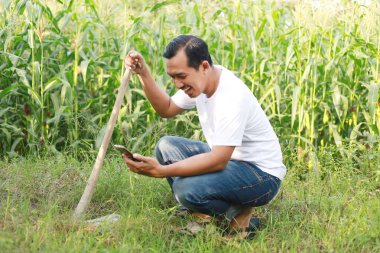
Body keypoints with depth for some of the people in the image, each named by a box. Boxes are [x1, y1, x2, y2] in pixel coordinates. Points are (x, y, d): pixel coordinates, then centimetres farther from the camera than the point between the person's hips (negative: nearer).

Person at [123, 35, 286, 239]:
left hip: (263, 175, -9)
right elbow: (167, 109, 13)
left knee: (186, 188, -29)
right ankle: (203, 213, 1)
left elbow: (218, 160, -33)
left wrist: (160, 171, -38)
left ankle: (239, 211, -2)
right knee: (166, 146, 4)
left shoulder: (231, 96, -29)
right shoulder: (199, 79, -2)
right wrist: (143, 73, -1)